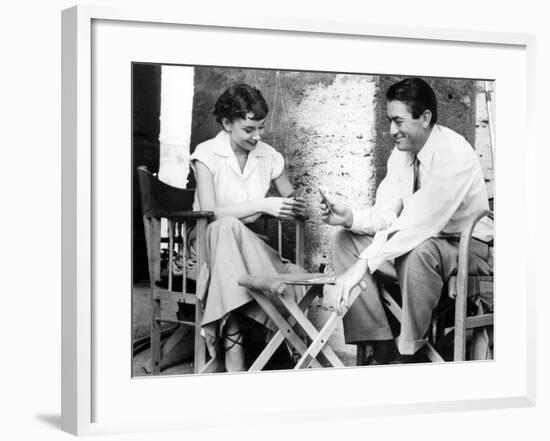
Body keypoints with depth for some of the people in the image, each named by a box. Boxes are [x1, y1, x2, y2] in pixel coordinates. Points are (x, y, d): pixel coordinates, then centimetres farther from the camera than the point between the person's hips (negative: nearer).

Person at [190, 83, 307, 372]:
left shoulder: (269, 156, 5)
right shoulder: (207, 153, -7)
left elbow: (290, 200, 17)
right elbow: (208, 213, -18)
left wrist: (294, 206, -8)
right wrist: (261, 206, -24)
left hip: (247, 243, 3)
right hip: (207, 244, -3)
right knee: (227, 227, -39)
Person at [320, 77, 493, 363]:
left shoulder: (454, 155, -24)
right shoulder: (401, 154, 1)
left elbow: (419, 223, -33)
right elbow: (384, 214, -2)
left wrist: (364, 264, -37)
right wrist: (349, 218, -24)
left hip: (464, 246, -8)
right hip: (411, 243, 8)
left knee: (418, 252, -39)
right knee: (344, 240, -8)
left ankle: (409, 351, -19)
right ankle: (379, 344, -15)